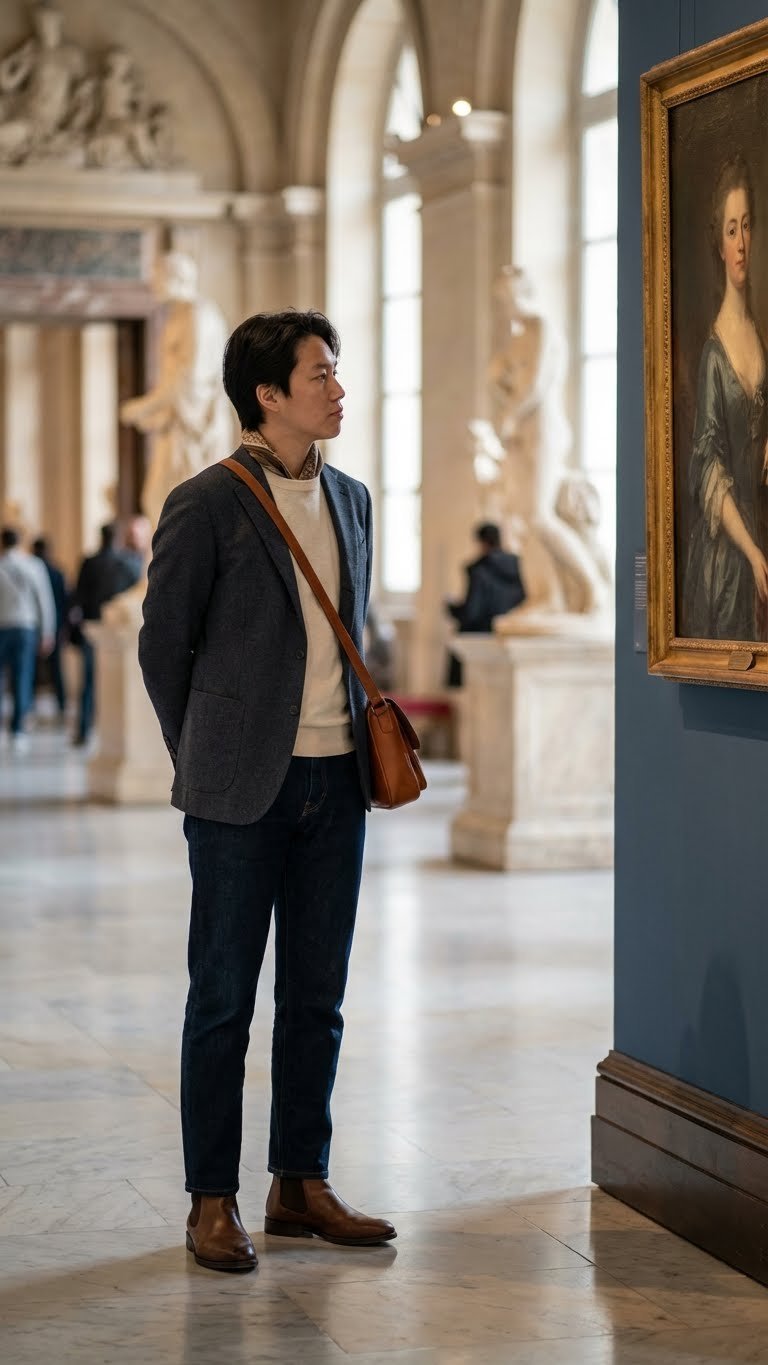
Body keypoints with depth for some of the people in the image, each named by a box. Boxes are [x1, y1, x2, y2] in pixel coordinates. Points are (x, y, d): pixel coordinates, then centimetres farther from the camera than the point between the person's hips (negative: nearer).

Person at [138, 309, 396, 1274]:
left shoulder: (351, 500, 11)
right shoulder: (207, 505, -8)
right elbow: (162, 646, -2)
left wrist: (356, 734, 14)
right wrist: (208, 763, 2)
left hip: (335, 780, 6)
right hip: (243, 793, -6)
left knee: (316, 997, 10)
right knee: (224, 998, 2)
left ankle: (301, 1185, 21)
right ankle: (212, 1203, 10)